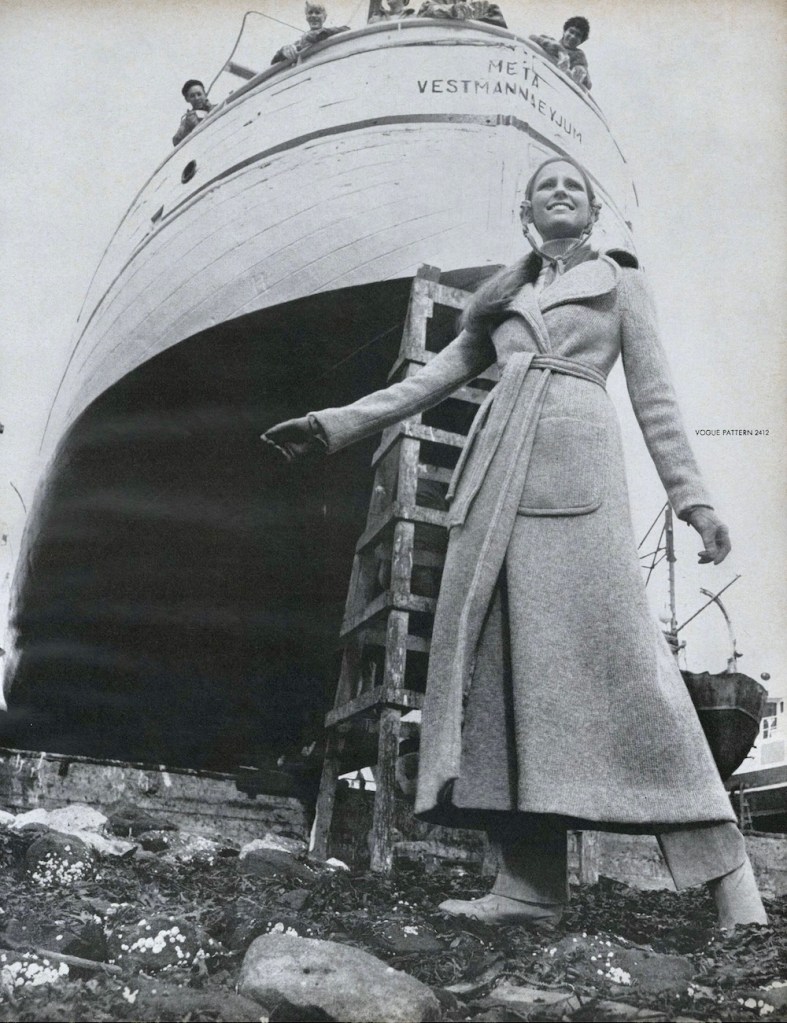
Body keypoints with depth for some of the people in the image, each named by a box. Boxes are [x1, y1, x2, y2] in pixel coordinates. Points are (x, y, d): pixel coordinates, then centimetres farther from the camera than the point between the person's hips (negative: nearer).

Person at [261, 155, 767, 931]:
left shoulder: (620, 281, 19)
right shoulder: (502, 298, 27)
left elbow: (654, 397, 12)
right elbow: (434, 378, 23)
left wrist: (692, 498, 1)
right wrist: (336, 424, 16)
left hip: (575, 463, -4)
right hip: (496, 473, 5)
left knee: (612, 648, -16)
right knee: (500, 657, -7)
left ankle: (725, 876, -12)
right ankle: (530, 883, -8)